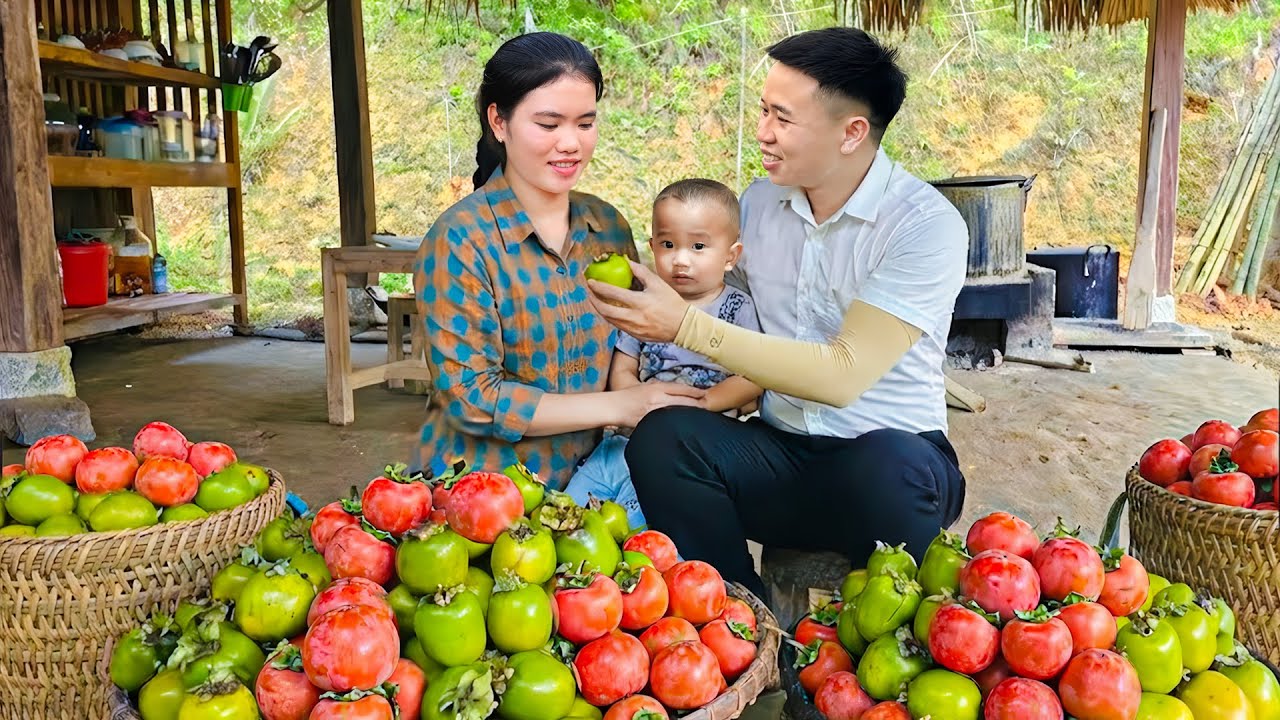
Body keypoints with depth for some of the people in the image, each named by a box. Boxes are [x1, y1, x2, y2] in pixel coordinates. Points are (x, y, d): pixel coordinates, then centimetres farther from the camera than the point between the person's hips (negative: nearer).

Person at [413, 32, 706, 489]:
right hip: (482, 490, -4)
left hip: (586, 477, 5)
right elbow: (470, 397, -16)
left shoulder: (609, 226, 4)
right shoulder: (460, 239, -13)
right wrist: (617, 407, -18)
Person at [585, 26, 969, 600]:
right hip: (779, 452, 4)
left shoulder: (928, 225, -12)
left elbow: (844, 375, -21)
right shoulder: (761, 199, 6)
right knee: (662, 437, -24)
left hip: (892, 457, -4)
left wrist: (686, 326, -25)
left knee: (891, 465, -38)